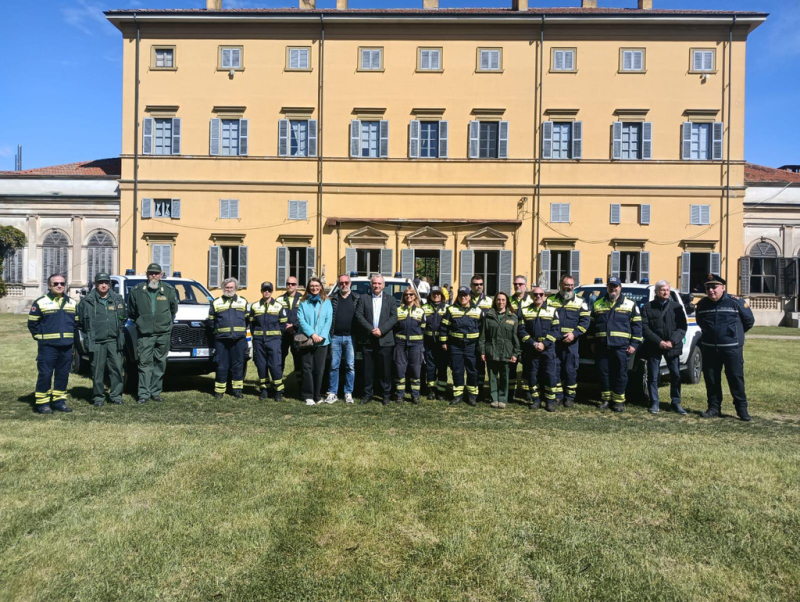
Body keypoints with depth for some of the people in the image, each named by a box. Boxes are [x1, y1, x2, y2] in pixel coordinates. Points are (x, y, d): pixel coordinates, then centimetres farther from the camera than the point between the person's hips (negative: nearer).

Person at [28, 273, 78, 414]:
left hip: (67, 346, 4)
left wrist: (70, 336, 11)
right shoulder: (40, 303, -1)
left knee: (63, 374, 8)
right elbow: (32, 323, 1)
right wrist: (40, 336, 0)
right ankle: (42, 403, 5)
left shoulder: (72, 303, 12)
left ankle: (59, 400, 17)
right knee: (45, 374, -4)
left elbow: (76, 322, 19)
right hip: (47, 346, -4)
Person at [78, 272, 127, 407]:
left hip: (114, 340, 2)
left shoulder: (118, 299, 8)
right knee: (97, 370, 3)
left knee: (117, 368, 2)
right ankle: (98, 397, 15)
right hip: (96, 342, -2)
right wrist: (89, 334, 6)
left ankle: (116, 395, 13)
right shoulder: (87, 301, 1)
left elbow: (124, 317, 19)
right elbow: (80, 321, 7)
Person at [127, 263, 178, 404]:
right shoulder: (136, 291, 0)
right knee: (145, 363, -3)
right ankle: (144, 394, 3)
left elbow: (174, 309, 17)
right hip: (144, 334, -1)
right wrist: (141, 322, 14)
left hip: (163, 334, 2)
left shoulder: (169, 290, 4)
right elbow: (131, 312, 13)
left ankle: (155, 392, 17)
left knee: (160, 363, 7)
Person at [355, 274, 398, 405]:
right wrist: (371, 329, -11)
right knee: (368, 369, 5)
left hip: (385, 340, 0)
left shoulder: (390, 299, 9)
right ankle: (368, 394, 15)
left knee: (385, 369, 3)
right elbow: (359, 315, -1)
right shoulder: (364, 298, 9)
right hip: (368, 340, 1)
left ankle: (386, 395, 13)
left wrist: (381, 330, -12)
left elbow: (394, 317, 0)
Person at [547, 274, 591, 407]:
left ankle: (570, 396, 13)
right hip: (553, 342, 2)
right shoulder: (551, 300, 10)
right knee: (555, 369, 7)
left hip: (570, 342, -2)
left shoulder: (580, 302, 5)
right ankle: (558, 395, 18)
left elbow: (585, 321, -1)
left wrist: (574, 333, -14)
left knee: (570, 370, 1)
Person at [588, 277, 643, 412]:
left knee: (620, 374, 0)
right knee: (604, 373, 6)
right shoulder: (597, 304, 13)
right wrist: (592, 342, 10)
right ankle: (605, 399, 18)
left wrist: (634, 344, -3)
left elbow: (637, 325, 3)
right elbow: (592, 325, 16)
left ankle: (618, 401, 10)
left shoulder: (630, 305, 6)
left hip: (621, 346, -2)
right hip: (602, 346, 2)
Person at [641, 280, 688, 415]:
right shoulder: (648, 307, 3)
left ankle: (676, 403, 17)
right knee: (653, 377, 3)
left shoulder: (677, 307, 9)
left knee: (676, 376, 5)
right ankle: (654, 403, 13)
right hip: (653, 347, -1)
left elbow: (682, 327, 3)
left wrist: (672, 341, -12)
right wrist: (659, 341, -14)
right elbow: (645, 328, -4)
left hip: (673, 347, 2)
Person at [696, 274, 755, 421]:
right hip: (709, 348, 4)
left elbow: (749, 321, 5)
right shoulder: (702, 304, 5)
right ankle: (714, 408, 18)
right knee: (711, 379, 8)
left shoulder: (736, 302, -7)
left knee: (736, 378, 1)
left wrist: (736, 333, 15)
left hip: (732, 348, -4)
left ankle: (742, 408, 12)